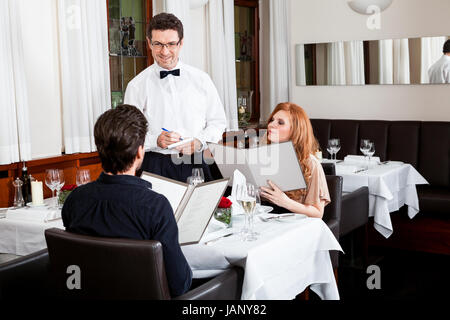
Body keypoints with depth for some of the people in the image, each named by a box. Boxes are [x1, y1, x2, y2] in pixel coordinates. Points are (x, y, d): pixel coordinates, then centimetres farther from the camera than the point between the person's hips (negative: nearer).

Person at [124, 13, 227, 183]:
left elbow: (218, 121, 10)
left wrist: (199, 141, -9)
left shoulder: (201, 79, 6)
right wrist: (156, 140, -18)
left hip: (196, 163, 1)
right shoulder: (137, 86, 1)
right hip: (156, 167, -1)